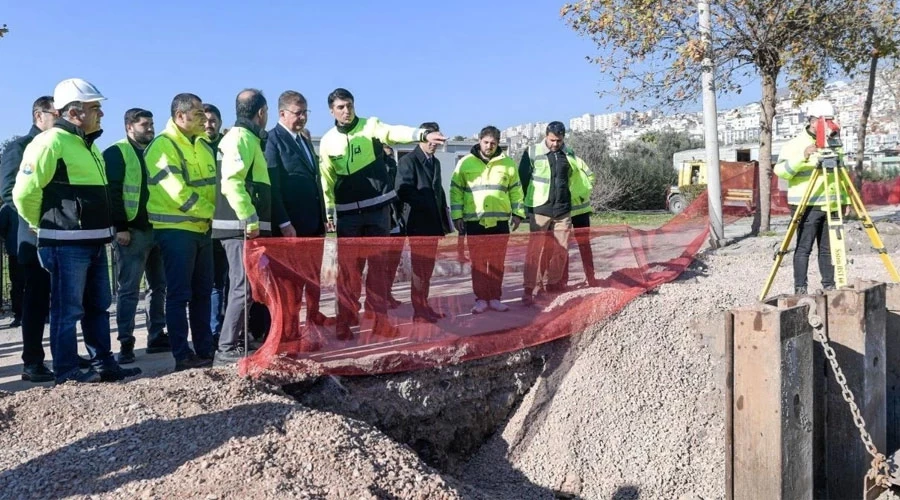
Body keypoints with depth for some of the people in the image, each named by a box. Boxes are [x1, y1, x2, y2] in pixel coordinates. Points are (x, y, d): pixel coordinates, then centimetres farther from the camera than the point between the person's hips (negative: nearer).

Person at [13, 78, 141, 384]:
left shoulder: (87, 145, 17)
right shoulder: (50, 142, -12)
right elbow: (25, 191, -14)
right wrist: (43, 225, 0)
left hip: (94, 241, 9)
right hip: (66, 243, -9)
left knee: (98, 305, 13)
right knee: (68, 309, -2)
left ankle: (103, 364, 22)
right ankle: (66, 371, 8)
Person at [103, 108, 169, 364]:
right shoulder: (116, 153, -3)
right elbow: (112, 192, -10)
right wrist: (120, 227, -17)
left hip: (156, 229, 7)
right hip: (132, 231, -7)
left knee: (159, 286, 10)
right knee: (129, 289, -4)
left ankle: (157, 336, 19)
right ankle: (126, 343, 1)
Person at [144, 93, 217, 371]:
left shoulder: (203, 144, 14)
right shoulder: (163, 146, -11)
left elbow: (212, 183, 18)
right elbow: (177, 191, -19)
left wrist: (212, 214, 1)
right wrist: (211, 211, -12)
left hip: (202, 229, 8)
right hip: (176, 230, -8)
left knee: (202, 292, 11)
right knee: (179, 295, -4)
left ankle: (205, 351, 19)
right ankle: (183, 356, 2)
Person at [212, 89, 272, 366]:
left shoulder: (249, 138, 21)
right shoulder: (241, 137, -9)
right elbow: (231, 182, -21)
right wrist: (250, 220, -24)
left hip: (244, 226, 10)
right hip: (242, 227, -10)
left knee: (244, 287, 14)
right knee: (243, 288, -10)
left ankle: (238, 343, 21)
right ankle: (227, 350, -8)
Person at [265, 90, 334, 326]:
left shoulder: (305, 140, 19)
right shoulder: (274, 140, -8)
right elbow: (272, 186, -15)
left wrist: (323, 217, 17)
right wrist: (284, 223, -20)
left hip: (314, 222, 8)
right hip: (292, 225, -8)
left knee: (314, 274, 15)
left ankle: (314, 316, 27)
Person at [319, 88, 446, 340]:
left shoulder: (371, 126, -1)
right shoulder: (328, 141, 5)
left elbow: (394, 132, -21)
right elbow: (327, 180, 8)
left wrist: (423, 134, -40)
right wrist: (328, 212, 3)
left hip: (378, 208, -1)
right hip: (348, 213, 1)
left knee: (378, 265, 5)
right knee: (348, 268, 2)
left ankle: (379, 319, 13)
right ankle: (346, 321, 10)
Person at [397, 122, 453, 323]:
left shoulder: (435, 162, 18)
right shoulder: (408, 161, -6)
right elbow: (403, 190, -17)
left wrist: (444, 219, 14)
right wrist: (424, 205, -18)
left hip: (433, 223, 7)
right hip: (418, 223, -7)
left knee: (428, 268, 12)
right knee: (419, 268, -3)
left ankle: (425, 306, 20)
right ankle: (418, 311, 3)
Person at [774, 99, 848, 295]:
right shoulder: (795, 144, -5)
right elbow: (780, 171, -16)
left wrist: (845, 199, 15)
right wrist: (802, 157, -29)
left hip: (830, 205, 6)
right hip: (806, 206, -6)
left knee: (828, 248, 8)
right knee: (803, 248, -5)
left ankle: (829, 286, 16)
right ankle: (800, 288, -1)